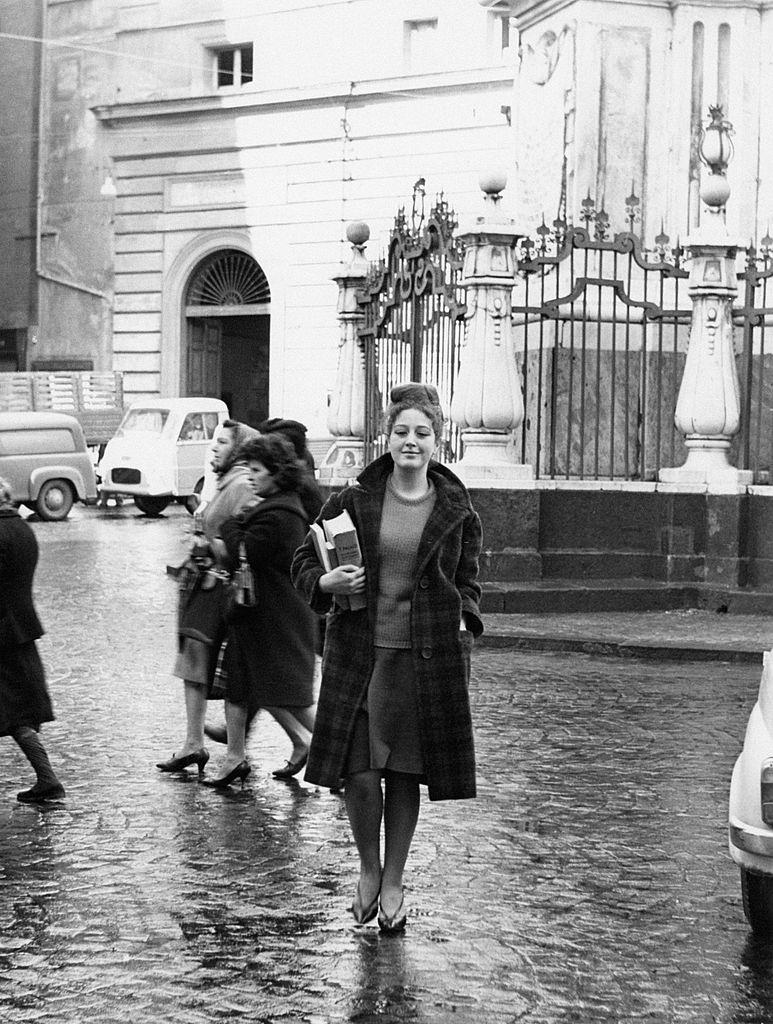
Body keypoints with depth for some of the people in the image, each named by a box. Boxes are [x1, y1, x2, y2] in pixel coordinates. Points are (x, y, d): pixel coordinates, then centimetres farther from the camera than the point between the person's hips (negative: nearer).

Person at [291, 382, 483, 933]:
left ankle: (393, 883, 23)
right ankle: (368, 867, 19)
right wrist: (326, 583, -11)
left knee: (406, 773, 6)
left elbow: (467, 581, 14)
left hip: (428, 658, 1)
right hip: (359, 653, -1)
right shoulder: (353, 500, 2)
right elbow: (305, 559, 10)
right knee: (359, 772, -8)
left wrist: (464, 626, -2)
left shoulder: (457, 510, 4)